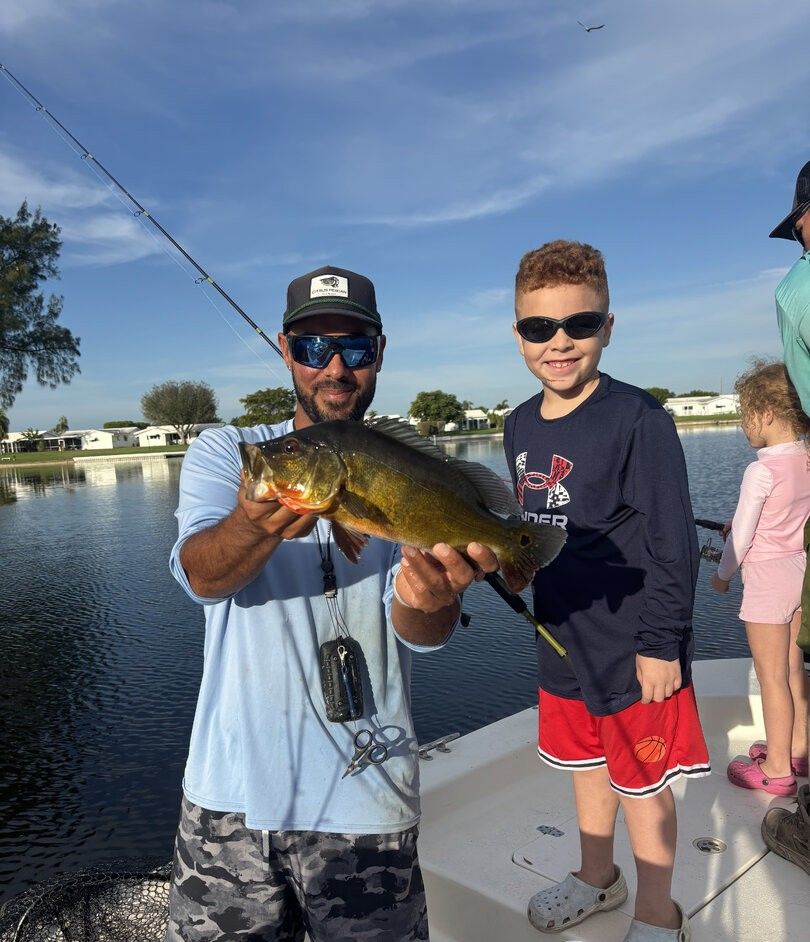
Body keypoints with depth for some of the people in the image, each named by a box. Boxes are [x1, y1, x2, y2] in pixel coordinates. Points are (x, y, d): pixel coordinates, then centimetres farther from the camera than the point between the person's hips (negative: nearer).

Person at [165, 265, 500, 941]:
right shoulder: (224, 453, 1)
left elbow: (423, 633, -13)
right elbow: (199, 573, -18)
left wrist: (430, 596, -37)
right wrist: (258, 523, -40)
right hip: (231, 790, 1)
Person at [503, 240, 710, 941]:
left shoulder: (637, 418, -18)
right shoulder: (520, 427, 1)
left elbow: (674, 544, -17)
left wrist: (661, 642, -16)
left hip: (632, 647, -6)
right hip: (561, 640, 7)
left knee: (641, 780, 12)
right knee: (584, 760, 24)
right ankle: (597, 877, 49)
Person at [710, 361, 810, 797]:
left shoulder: (761, 471, -21)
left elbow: (741, 537, -14)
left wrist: (722, 574, 2)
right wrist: (739, 527, 14)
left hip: (767, 577, -8)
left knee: (772, 678, 4)